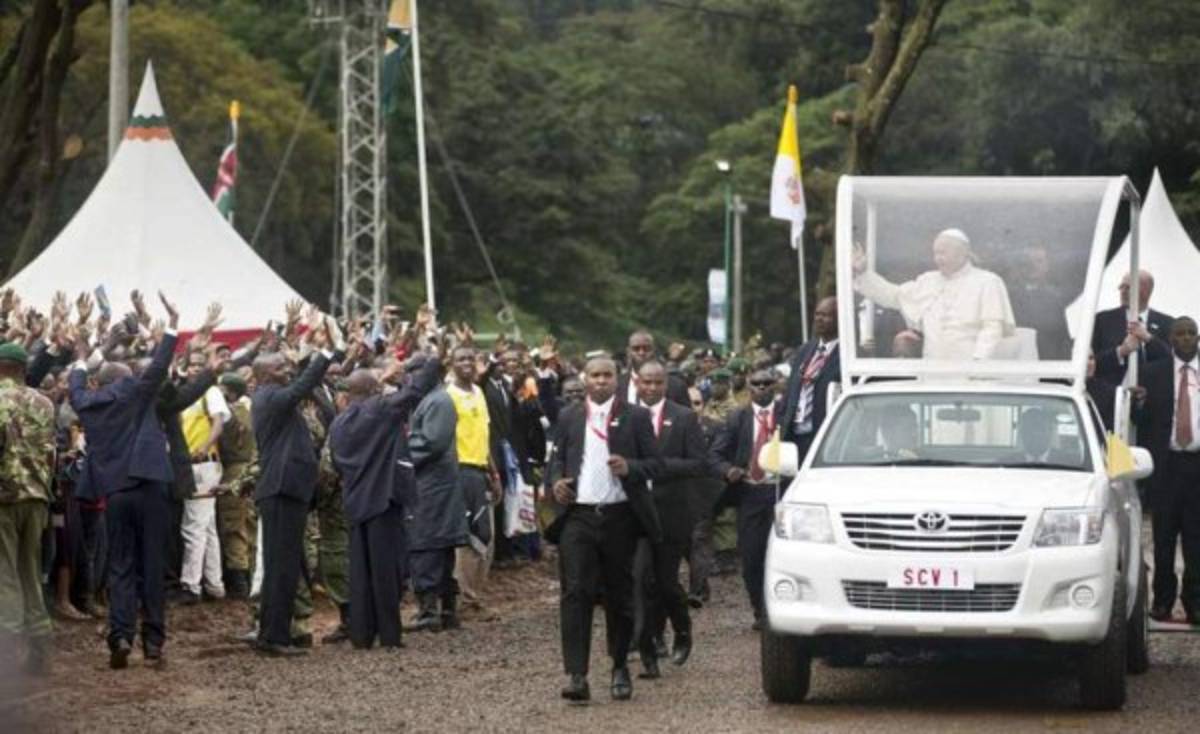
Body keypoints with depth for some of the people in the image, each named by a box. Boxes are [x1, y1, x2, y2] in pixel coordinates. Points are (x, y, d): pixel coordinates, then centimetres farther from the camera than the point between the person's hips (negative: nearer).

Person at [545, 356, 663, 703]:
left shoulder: (635, 417, 4)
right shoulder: (569, 417, 11)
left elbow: (656, 465, 2)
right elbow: (556, 458, 18)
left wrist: (629, 468, -17)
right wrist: (556, 481, -3)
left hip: (619, 516, -1)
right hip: (578, 515, 1)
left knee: (619, 594, 8)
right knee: (575, 593, -10)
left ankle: (620, 668, 24)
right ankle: (576, 675, -14)